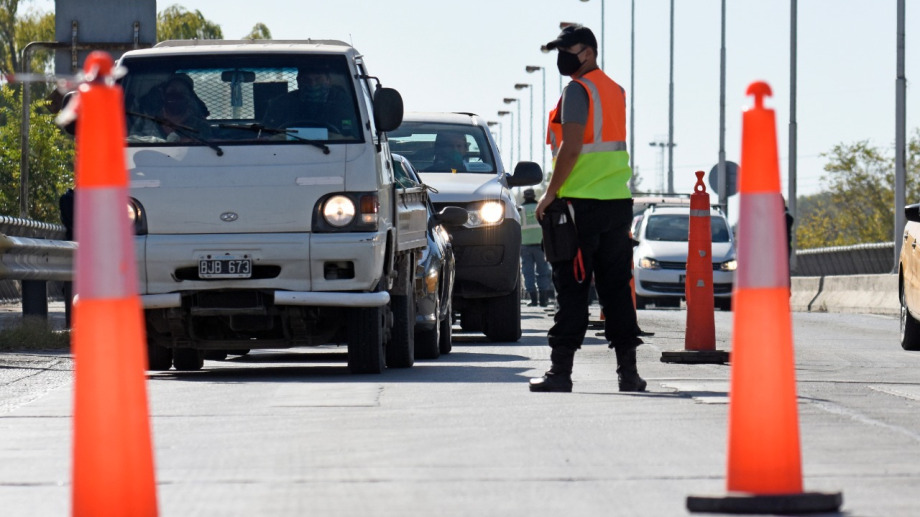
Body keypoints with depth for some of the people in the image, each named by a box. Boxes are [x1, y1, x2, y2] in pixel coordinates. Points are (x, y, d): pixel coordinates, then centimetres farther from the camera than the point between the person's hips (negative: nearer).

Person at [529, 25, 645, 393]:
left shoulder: (578, 90, -9)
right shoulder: (615, 91, 17)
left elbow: (571, 147, -17)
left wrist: (551, 193, -11)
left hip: (582, 204, -8)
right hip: (618, 202, 8)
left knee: (571, 290, -5)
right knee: (616, 287, 9)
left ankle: (561, 371, -6)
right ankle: (628, 369, 6)